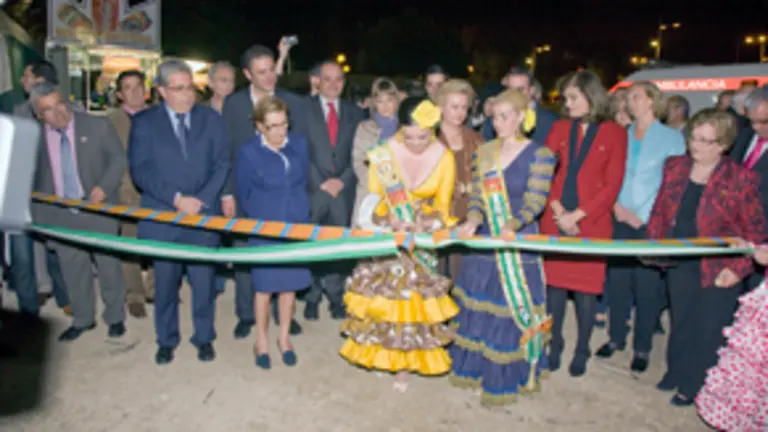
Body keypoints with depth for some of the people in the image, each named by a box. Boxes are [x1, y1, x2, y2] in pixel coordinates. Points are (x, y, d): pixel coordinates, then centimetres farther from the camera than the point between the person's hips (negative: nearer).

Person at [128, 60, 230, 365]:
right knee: (165, 281, 9)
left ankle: (204, 337, 24)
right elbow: (140, 170, -5)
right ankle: (166, 340, 27)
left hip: (204, 213, 1)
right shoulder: (144, 122, 3)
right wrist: (176, 198, -14)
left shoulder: (211, 118, 7)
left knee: (203, 279, 5)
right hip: (162, 215, 0)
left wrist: (202, 199, -10)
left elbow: (222, 163, 2)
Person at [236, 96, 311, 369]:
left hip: (297, 226, 3)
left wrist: (299, 210, 13)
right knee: (265, 286, 7)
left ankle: (284, 338, 29)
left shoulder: (299, 144, 0)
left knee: (290, 283, 11)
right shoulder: (249, 152, -9)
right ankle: (262, 341, 26)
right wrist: (259, 219, 4)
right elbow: (244, 195, 1)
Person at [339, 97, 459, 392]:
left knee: (414, 298, 6)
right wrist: (393, 220, -24)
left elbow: (442, 205, -3)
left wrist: (425, 223, -23)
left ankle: (405, 362, 23)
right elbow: (373, 197, -5)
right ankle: (377, 350, 32)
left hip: (423, 240, 0)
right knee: (382, 293, 10)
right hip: (387, 233, 0)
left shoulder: (444, 158, -11)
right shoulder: (384, 153, -12)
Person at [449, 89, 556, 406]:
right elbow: (477, 198, 3)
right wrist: (473, 221, -17)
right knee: (478, 304, 12)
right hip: (484, 240, 4)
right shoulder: (484, 153, 7)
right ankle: (475, 367, 31)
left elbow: (534, 203, -14)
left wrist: (510, 226, -32)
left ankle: (505, 379, 19)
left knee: (513, 307, 3)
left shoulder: (539, 155, -6)